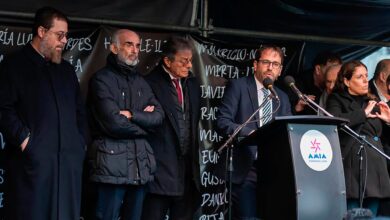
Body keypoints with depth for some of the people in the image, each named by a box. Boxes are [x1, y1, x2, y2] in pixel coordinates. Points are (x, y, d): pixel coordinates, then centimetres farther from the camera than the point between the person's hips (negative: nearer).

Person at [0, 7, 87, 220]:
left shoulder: (67, 69, 22)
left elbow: (79, 110, 24)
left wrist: (79, 143, 12)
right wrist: (23, 140, -14)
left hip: (69, 161, 6)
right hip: (33, 160, -6)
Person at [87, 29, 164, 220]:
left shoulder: (140, 82, 17)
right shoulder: (102, 79, -5)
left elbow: (158, 116, 5)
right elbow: (114, 123, -15)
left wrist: (132, 115, -11)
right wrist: (144, 123, 0)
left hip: (140, 164, 7)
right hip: (112, 164, -7)